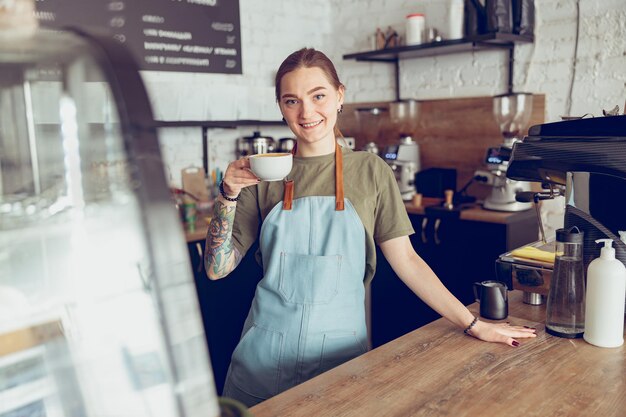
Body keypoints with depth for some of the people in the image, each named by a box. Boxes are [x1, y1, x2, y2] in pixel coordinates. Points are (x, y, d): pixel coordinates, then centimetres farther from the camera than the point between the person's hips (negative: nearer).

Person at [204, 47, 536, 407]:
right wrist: (229, 197, -16)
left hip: (339, 347, -1)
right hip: (267, 351, 1)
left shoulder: (370, 171, -3)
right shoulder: (265, 174, -2)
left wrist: (473, 324, -4)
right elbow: (217, 268, -3)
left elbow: (405, 260, -2)